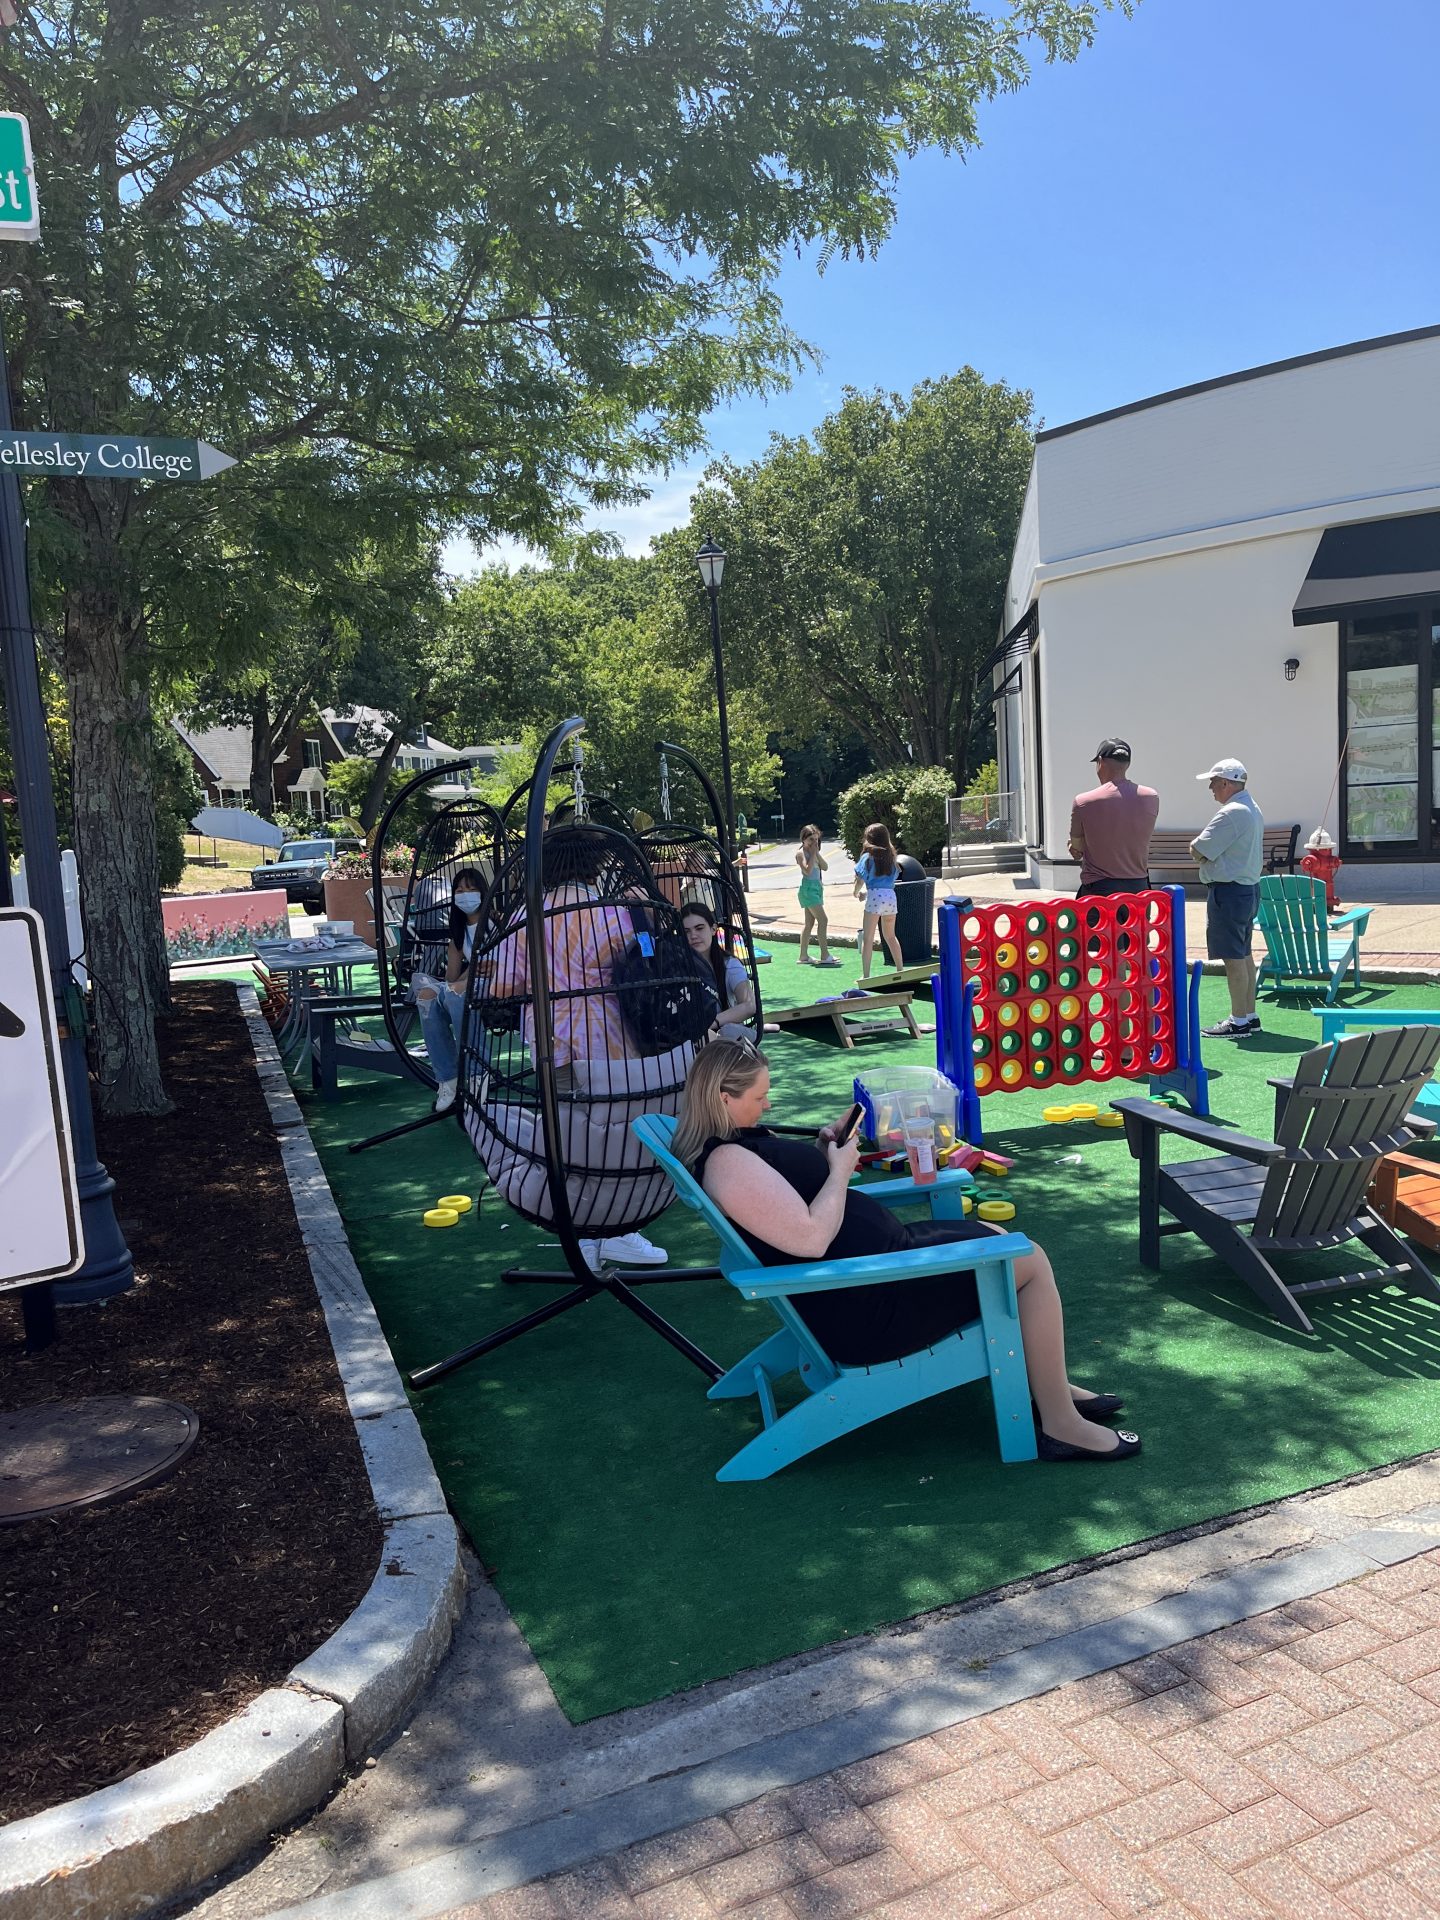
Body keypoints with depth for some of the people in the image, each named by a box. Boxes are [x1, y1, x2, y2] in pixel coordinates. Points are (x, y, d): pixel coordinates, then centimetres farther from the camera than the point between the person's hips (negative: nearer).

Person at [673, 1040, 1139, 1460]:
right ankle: (1061, 1426, 4)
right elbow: (810, 1239, -30)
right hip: (865, 1308, -12)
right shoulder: (726, 1161, -25)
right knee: (1030, 1262, -5)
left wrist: (820, 1150, 5)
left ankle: (1052, 1385, 30)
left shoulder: (738, 1139, 8)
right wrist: (839, 1169, -15)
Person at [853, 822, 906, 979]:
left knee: (867, 938, 0)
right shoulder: (891, 858, 12)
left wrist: (857, 892, 19)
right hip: (891, 896, 5)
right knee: (890, 936, 22)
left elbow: (860, 880, -3)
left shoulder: (868, 857, -2)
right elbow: (892, 878, 13)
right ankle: (901, 970, 26)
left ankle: (865, 975, -4)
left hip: (875, 897, -5)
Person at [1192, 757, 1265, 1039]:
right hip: (1248, 886, 11)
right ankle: (1250, 1015, 22)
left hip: (1228, 891, -11)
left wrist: (1196, 846, 1)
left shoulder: (1232, 813, -19)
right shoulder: (1252, 809, 15)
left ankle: (1239, 1021, -1)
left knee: (1233, 957, -6)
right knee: (1244, 954, 15)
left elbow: (1199, 851, -20)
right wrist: (1204, 848, 2)